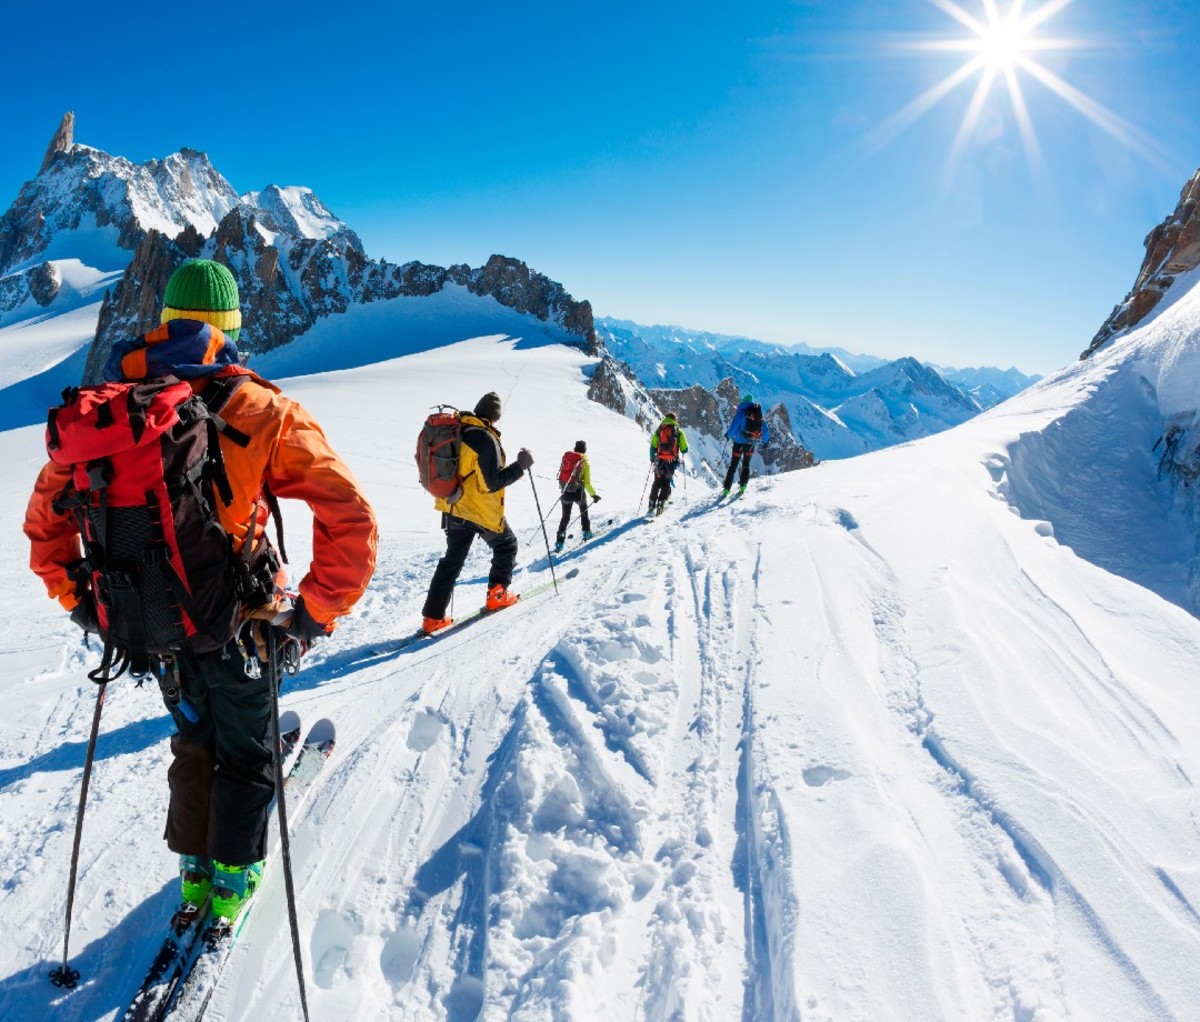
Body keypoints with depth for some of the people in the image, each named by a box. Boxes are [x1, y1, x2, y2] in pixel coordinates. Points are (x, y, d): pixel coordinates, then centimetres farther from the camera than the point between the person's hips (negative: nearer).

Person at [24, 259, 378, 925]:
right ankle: (232, 879, 35)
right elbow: (351, 521, -21)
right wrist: (314, 614, -13)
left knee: (194, 740, 29)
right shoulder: (262, 412, -16)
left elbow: (44, 515, 7)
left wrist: (78, 600, 15)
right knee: (246, 754, 21)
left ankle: (195, 871, 41)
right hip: (234, 624, -4)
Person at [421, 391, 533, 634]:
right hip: (483, 512, -7)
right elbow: (493, 482, -21)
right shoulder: (486, 439, -21)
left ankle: (434, 617, 9)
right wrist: (521, 466, -13)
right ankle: (497, 595, 24)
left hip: (453, 507, 7)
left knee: (453, 559, 13)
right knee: (506, 545, 19)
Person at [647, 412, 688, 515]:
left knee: (657, 483, 13)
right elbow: (684, 449, 1)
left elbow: (653, 447, 1)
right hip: (672, 462, -1)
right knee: (666, 484, 9)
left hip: (660, 461, 1)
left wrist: (652, 459, 15)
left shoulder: (658, 430, 6)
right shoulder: (679, 431, 3)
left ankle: (652, 506, 7)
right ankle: (660, 505, -3)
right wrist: (682, 451, 24)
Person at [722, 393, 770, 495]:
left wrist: (728, 434, 2)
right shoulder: (759, 413, 6)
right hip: (751, 444, 3)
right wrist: (765, 440, 25)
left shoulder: (741, 411, -7)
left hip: (739, 442, -3)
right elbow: (765, 429, 10)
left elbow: (735, 425, -14)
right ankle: (742, 487, 11)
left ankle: (726, 489, -2)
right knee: (746, 465, 20)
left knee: (733, 466, 3)